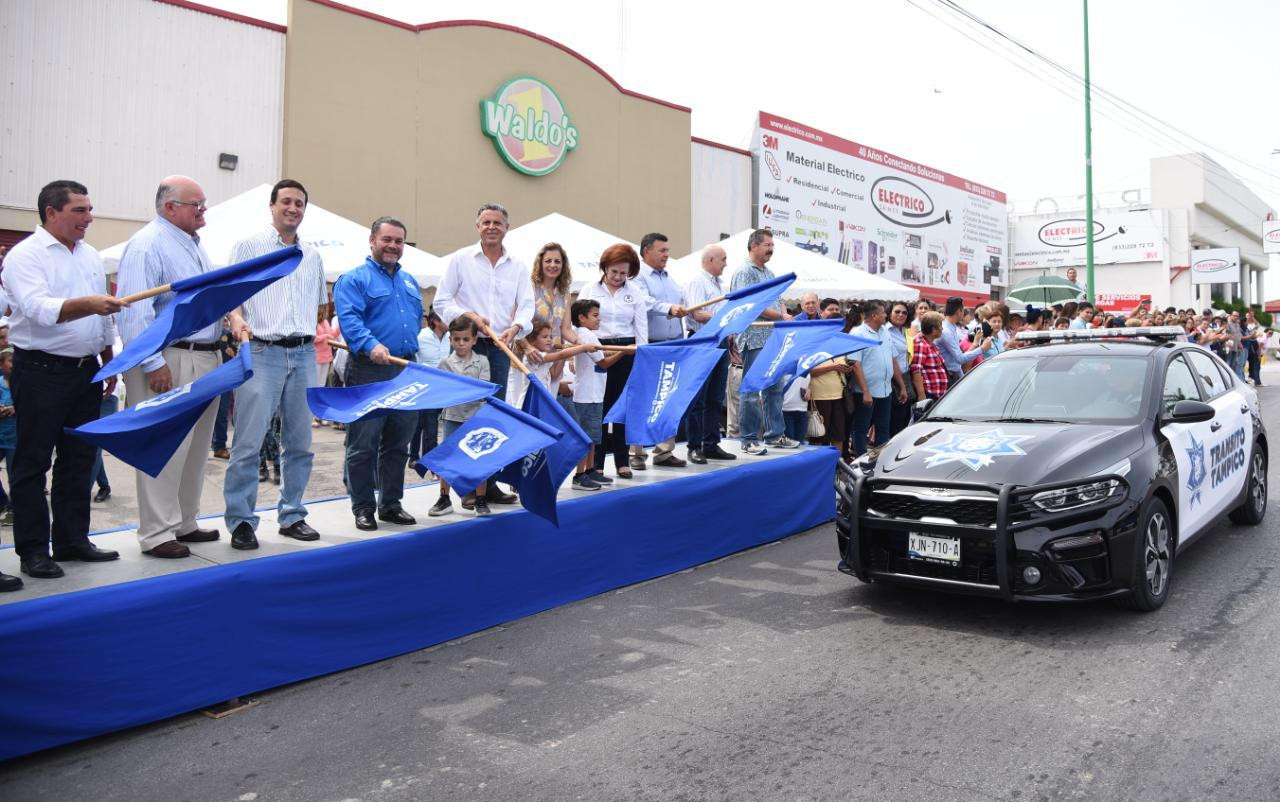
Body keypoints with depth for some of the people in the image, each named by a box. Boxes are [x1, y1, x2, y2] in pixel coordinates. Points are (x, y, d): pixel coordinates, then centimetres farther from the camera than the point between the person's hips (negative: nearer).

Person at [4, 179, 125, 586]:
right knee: (33, 462, 1)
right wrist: (88, 304, -39)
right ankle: (33, 550, 7)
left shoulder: (91, 256, 13)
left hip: (86, 371, 7)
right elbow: (39, 308, -25)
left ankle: (73, 539, 21)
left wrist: (109, 364, 18)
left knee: (78, 459, 12)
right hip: (41, 373, -7)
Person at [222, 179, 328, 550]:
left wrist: (312, 333, 14)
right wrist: (238, 321, -19)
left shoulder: (313, 255, 17)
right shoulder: (249, 246, 4)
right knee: (249, 442, -7)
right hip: (262, 352, -5)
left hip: (304, 355, 5)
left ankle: (292, 515, 19)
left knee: (299, 443, 8)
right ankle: (241, 521, 1)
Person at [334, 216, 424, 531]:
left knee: (398, 443, 12)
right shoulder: (353, 279, -3)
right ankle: (363, 508, 8)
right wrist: (371, 345, -32)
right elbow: (349, 319, -17)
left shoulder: (410, 281, 20)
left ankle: (391, 504, 22)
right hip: (369, 371, -6)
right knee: (364, 445, -2)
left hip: (407, 370, 7)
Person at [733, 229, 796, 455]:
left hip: (773, 339, 9)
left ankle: (774, 434, 20)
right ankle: (749, 440, 1)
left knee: (774, 388, 12)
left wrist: (785, 315, -1)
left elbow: (777, 301, 21)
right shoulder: (745, 272, -8)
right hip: (754, 338, -9)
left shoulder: (769, 273, 19)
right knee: (751, 390, -4)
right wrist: (781, 316, -10)